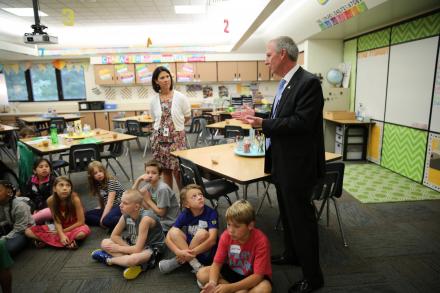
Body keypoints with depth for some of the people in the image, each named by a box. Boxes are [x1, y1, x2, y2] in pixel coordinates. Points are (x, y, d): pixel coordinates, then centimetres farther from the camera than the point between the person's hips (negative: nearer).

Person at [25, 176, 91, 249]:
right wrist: (61, 235, -27)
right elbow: (57, 221, -11)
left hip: (74, 226, -4)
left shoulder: (75, 199, -26)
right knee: (28, 231, -8)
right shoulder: (51, 200, -17)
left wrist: (63, 231, -13)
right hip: (60, 227, 4)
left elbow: (81, 222, -19)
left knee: (83, 232, -37)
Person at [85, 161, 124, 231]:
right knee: (86, 215, -6)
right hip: (108, 208, 8)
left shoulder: (111, 182, -14)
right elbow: (102, 204, 12)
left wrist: (102, 218, -25)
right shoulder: (97, 185, 8)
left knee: (107, 220, -34)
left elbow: (110, 203, -21)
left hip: (120, 206, -8)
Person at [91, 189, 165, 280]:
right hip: (134, 244, 8)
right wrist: (128, 248, -14)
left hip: (151, 248, -8)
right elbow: (114, 236, 0)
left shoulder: (145, 218, -30)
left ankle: (109, 259, -6)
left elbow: (137, 249, -29)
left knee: (132, 259, -39)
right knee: (105, 243, -4)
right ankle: (137, 264, -16)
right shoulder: (125, 215, -11)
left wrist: (119, 248, -15)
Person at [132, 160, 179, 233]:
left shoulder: (162, 189, -24)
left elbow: (161, 212, -19)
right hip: (157, 217, 8)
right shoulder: (149, 185, -1)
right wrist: (138, 180, -11)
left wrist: (148, 200, -13)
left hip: (167, 223, -8)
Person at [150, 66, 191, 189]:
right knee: (165, 169, 10)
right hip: (159, 138, 3)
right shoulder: (154, 100, 2)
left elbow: (187, 117, 5)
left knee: (177, 170, -2)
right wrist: (162, 127, 6)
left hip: (176, 137, -3)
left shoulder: (180, 97, -6)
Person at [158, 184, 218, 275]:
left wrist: (191, 253, -31)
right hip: (186, 249, 3)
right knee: (174, 232, -19)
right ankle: (194, 263, -21)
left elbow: (212, 240, -28)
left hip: (206, 254, -3)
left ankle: (179, 261, -15)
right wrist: (179, 252, -32)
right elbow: (168, 238, -14)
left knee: (202, 233, -31)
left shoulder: (211, 213, -18)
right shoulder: (185, 215, -10)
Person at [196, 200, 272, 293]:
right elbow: (217, 263, -12)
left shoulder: (261, 241, -27)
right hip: (232, 272, 4)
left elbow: (257, 275, -28)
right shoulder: (226, 236, -16)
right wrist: (212, 283, -33)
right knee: (201, 274, -16)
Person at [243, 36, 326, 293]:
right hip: (283, 163, 10)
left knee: (301, 218, 3)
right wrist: (259, 119, 6)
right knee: (287, 213, 23)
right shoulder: (285, 83, 10)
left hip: (298, 165, -9)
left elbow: (302, 123, -26)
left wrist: (263, 123, -24)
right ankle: (292, 254, 44)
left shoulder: (308, 82, -18)